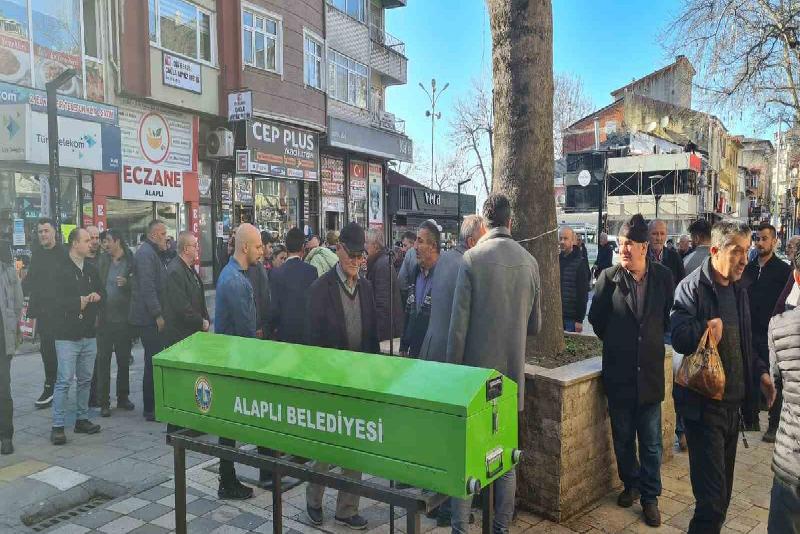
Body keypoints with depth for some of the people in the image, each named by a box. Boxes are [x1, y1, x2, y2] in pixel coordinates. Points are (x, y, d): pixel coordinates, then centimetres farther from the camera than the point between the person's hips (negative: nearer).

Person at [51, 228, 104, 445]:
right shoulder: (61, 269, -9)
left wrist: (96, 296, -2)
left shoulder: (91, 270, 11)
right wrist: (80, 301, -11)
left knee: (85, 380, 13)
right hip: (67, 335, -6)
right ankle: (58, 426, 2)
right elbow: (57, 300, -16)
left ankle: (82, 419, 24)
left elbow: (101, 291, 19)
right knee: (64, 381, -5)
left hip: (89, 334, 7)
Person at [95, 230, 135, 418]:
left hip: (123, 319, -1)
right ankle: (103, 401, 9)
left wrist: (127, 283, -21)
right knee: (103, 360, 2)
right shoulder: (102, 261, 6)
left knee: (124, 360, 10)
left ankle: (123, 397, 24)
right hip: (104, 318, 1)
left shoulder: (131, 261, -2)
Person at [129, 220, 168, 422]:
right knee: (153, 362, -5)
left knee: (154, 361, 14)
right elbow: (147, 287, -22)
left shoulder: (153, 253, 19)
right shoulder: (146, 254, -15)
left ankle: (152, 404, 24)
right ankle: (150, 409, 3)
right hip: (149, 319, -10)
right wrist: (158, 315, -21)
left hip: (152, 317, 10)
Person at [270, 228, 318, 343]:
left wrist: (275, 326, 9)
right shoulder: (312, 270, -8)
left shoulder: (275, 273, -10)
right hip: (309, 330, 1)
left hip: (285, 332, -1)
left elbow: (274, 307, -8)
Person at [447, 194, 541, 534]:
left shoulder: (473, 258, -11)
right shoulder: (529, 261, 0)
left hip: (476, 369, -3)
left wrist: (453, 371, -2)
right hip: (513, 372, 4)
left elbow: (458, 324, -12)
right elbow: (535, 325, 10)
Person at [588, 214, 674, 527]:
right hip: (618, 372, 0)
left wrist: (652, 343, 10)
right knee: (623, 438, 15)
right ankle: (631, 484, 35)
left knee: (651, 442, 9)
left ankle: (650, 497, 25)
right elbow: (596, 318, 5)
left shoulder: (663, 277, -5)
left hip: (650, 372, 0)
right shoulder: (608, 277, -8)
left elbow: (668, 317, 11)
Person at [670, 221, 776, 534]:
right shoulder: (692, 288, -13)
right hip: (703, 404, -8)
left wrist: (760, 371, 13)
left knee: (722, 490, 19)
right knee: (712, 496, -7)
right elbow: (679, 338, -22)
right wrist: (706, 329, -37)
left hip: (733, 402, 8)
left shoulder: (738, 290, 13)